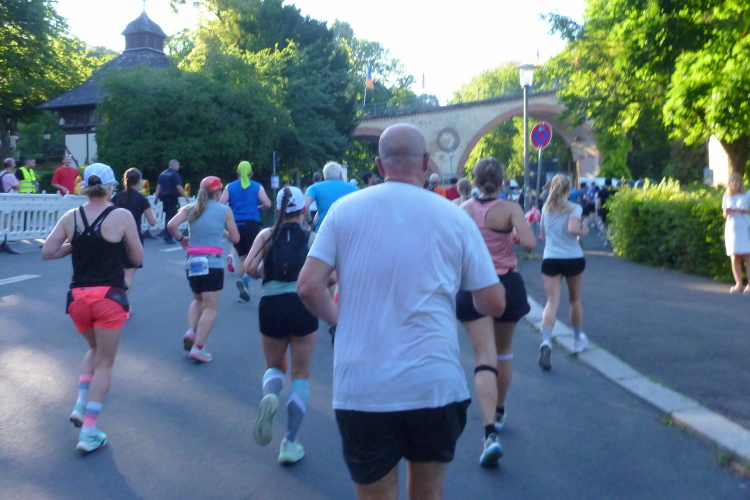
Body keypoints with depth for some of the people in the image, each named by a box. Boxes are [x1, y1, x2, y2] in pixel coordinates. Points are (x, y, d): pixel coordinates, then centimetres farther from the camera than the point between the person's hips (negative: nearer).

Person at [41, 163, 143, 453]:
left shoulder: (70, 217, 2)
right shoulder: (122, 216, -7)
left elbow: (47, 252, 1)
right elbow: (138, 258, -2)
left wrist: (76, 245, 14)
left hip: (78, 297, 4)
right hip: (109, 297, -4)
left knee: (95, 350, 29)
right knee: (105, 363, 8)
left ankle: (81, 405, 15)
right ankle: (89, 432, 6)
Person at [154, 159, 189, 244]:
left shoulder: (162, 174, 12)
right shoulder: (174, 174, -10)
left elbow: (158, 186, 10)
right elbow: (178, 187, -17)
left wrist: (156, 197, 12)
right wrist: (186, 197, -14)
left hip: (164, 198, 7)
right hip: (173, 198, -7)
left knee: (167, 216, 18)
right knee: (171, 217, -3)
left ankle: (167, 237, 23)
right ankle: (168, 238, -4)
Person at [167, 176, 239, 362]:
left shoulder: (190, 208, 8)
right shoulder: (225, 210, 2)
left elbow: (171, 225, -7)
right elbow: (235, 238, 4)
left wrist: (180, 239, 11)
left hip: (192, 262, 4)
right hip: (213, 262, -4)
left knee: (198, 299, 26)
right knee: (210, 307, 2)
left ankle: (191, 331, 5)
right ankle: (198, 347, -5)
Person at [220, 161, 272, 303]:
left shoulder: (230, 187, 5)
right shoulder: (257, 186, 2)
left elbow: (220, 205, -4)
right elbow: (267, 204, -7)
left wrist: (232, 209, 15)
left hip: (236, 225, 2)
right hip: (252, 225, -2)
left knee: (242, 258, 14)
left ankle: (244, 292, 8)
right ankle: (245, 279, -24)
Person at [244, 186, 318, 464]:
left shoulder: (266, 235, 7)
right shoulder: (312, 238, 5)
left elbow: (249, 268, -6)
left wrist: (263, 274, 15)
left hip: (270, 306, 1)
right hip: (302, 305, -1)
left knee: (274, 366, 24)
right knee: (301, 374, 12)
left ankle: (270, 397, -12)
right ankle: (290, 443, 9)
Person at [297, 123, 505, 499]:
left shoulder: (345, 209, 0)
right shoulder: (454, 218, 1)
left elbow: (308, 286, -5)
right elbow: (494, 304, 2)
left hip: (361, 388, 0)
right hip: (434, 384, 1)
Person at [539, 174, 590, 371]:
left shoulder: (546, 209, 9)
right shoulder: (574, 208, -4)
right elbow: (573, 229, -21)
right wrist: (584, 230, -2)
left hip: (550, 259, 2)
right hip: (573, 258, -2)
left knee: (552, 302, -4)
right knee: (575, 299, 18)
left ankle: (546, 341, -27)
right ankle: (578, 339, 35)